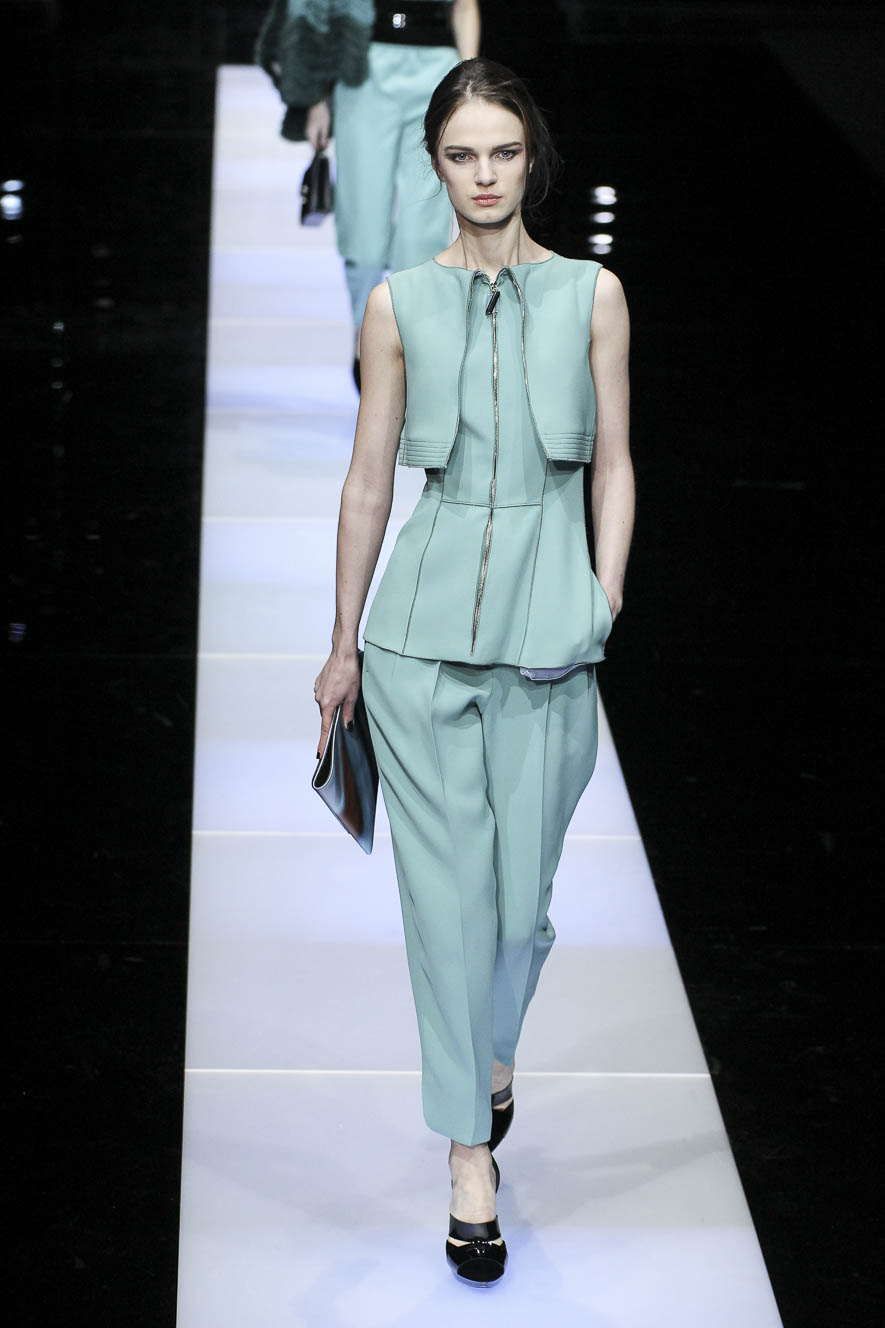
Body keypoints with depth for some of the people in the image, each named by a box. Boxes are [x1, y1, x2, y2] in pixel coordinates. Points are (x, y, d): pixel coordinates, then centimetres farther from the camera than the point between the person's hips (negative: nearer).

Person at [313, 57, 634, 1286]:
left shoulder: (592, 295, 4)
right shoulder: (400, 304, 3)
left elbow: (615, 465, 7)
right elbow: (369, 477, 7)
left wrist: (607, 599, -4)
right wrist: (344, 642, 9)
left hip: (548, 626, 0)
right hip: (425, 621, 0)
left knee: (524, 884, 6)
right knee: (448, 887, -1)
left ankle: (493, 1042, 38)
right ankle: (470, 1149, 7)